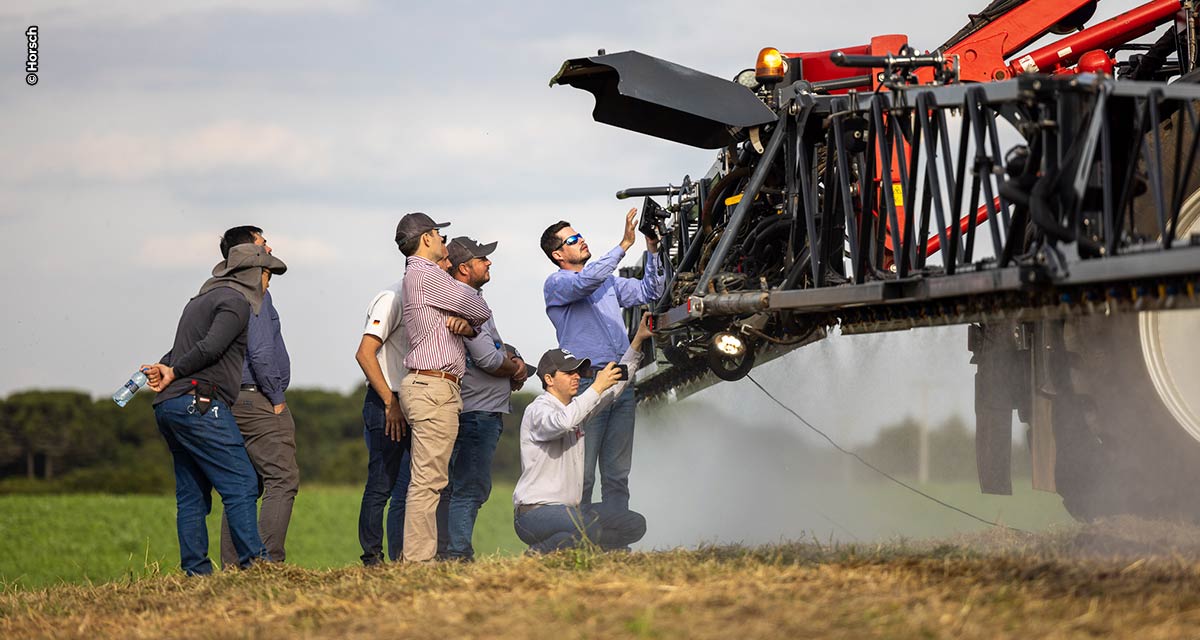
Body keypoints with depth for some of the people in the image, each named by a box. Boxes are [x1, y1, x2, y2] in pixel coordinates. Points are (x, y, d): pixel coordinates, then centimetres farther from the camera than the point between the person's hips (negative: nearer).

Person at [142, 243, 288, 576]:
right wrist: (173, 372, -5)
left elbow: (182, 351, 20)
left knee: (192, 494, 8)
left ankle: (196, 571, 5)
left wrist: (165, 368, 0)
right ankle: (254, 562, -20)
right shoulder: (236, 301, -4)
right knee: (241, 485, -12)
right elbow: (210, 347, -16)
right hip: (199, 403, -10)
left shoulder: (201, 301, 27)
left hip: (169, 408, 10)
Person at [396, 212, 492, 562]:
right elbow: (482, 311, -6)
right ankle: (418, 560, -14)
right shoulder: (427, 275, -9)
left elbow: (474, 317, 20)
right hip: (434, 387, -11)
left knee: (431, 480, 9)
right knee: (427, 480, -12)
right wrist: (471, 318, 18)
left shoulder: (418, 276, 23)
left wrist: (466, 322, -4)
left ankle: (419, 557, 8)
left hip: (430, 386, 11)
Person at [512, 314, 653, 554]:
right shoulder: (537, 410, -10)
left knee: (635, 525, -2)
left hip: (571, 509, 9)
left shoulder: (577, 406, 17)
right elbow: (563, 422, -33)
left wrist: (638, 340, 15)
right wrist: (597, 387, -24)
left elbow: (617, 383, 25)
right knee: (590, 531, -36)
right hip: (535, 512, -9)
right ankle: (539, 554, -11)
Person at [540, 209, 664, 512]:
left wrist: (653, 250, 9)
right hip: (586, 384, -7)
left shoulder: (608, 282, 22)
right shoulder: (555, 285, 0)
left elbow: (649, 291, 23)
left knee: (618, 474, 6)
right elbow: (586, 282, -19)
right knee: (582, 476, -8)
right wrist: (624, 244, -21)